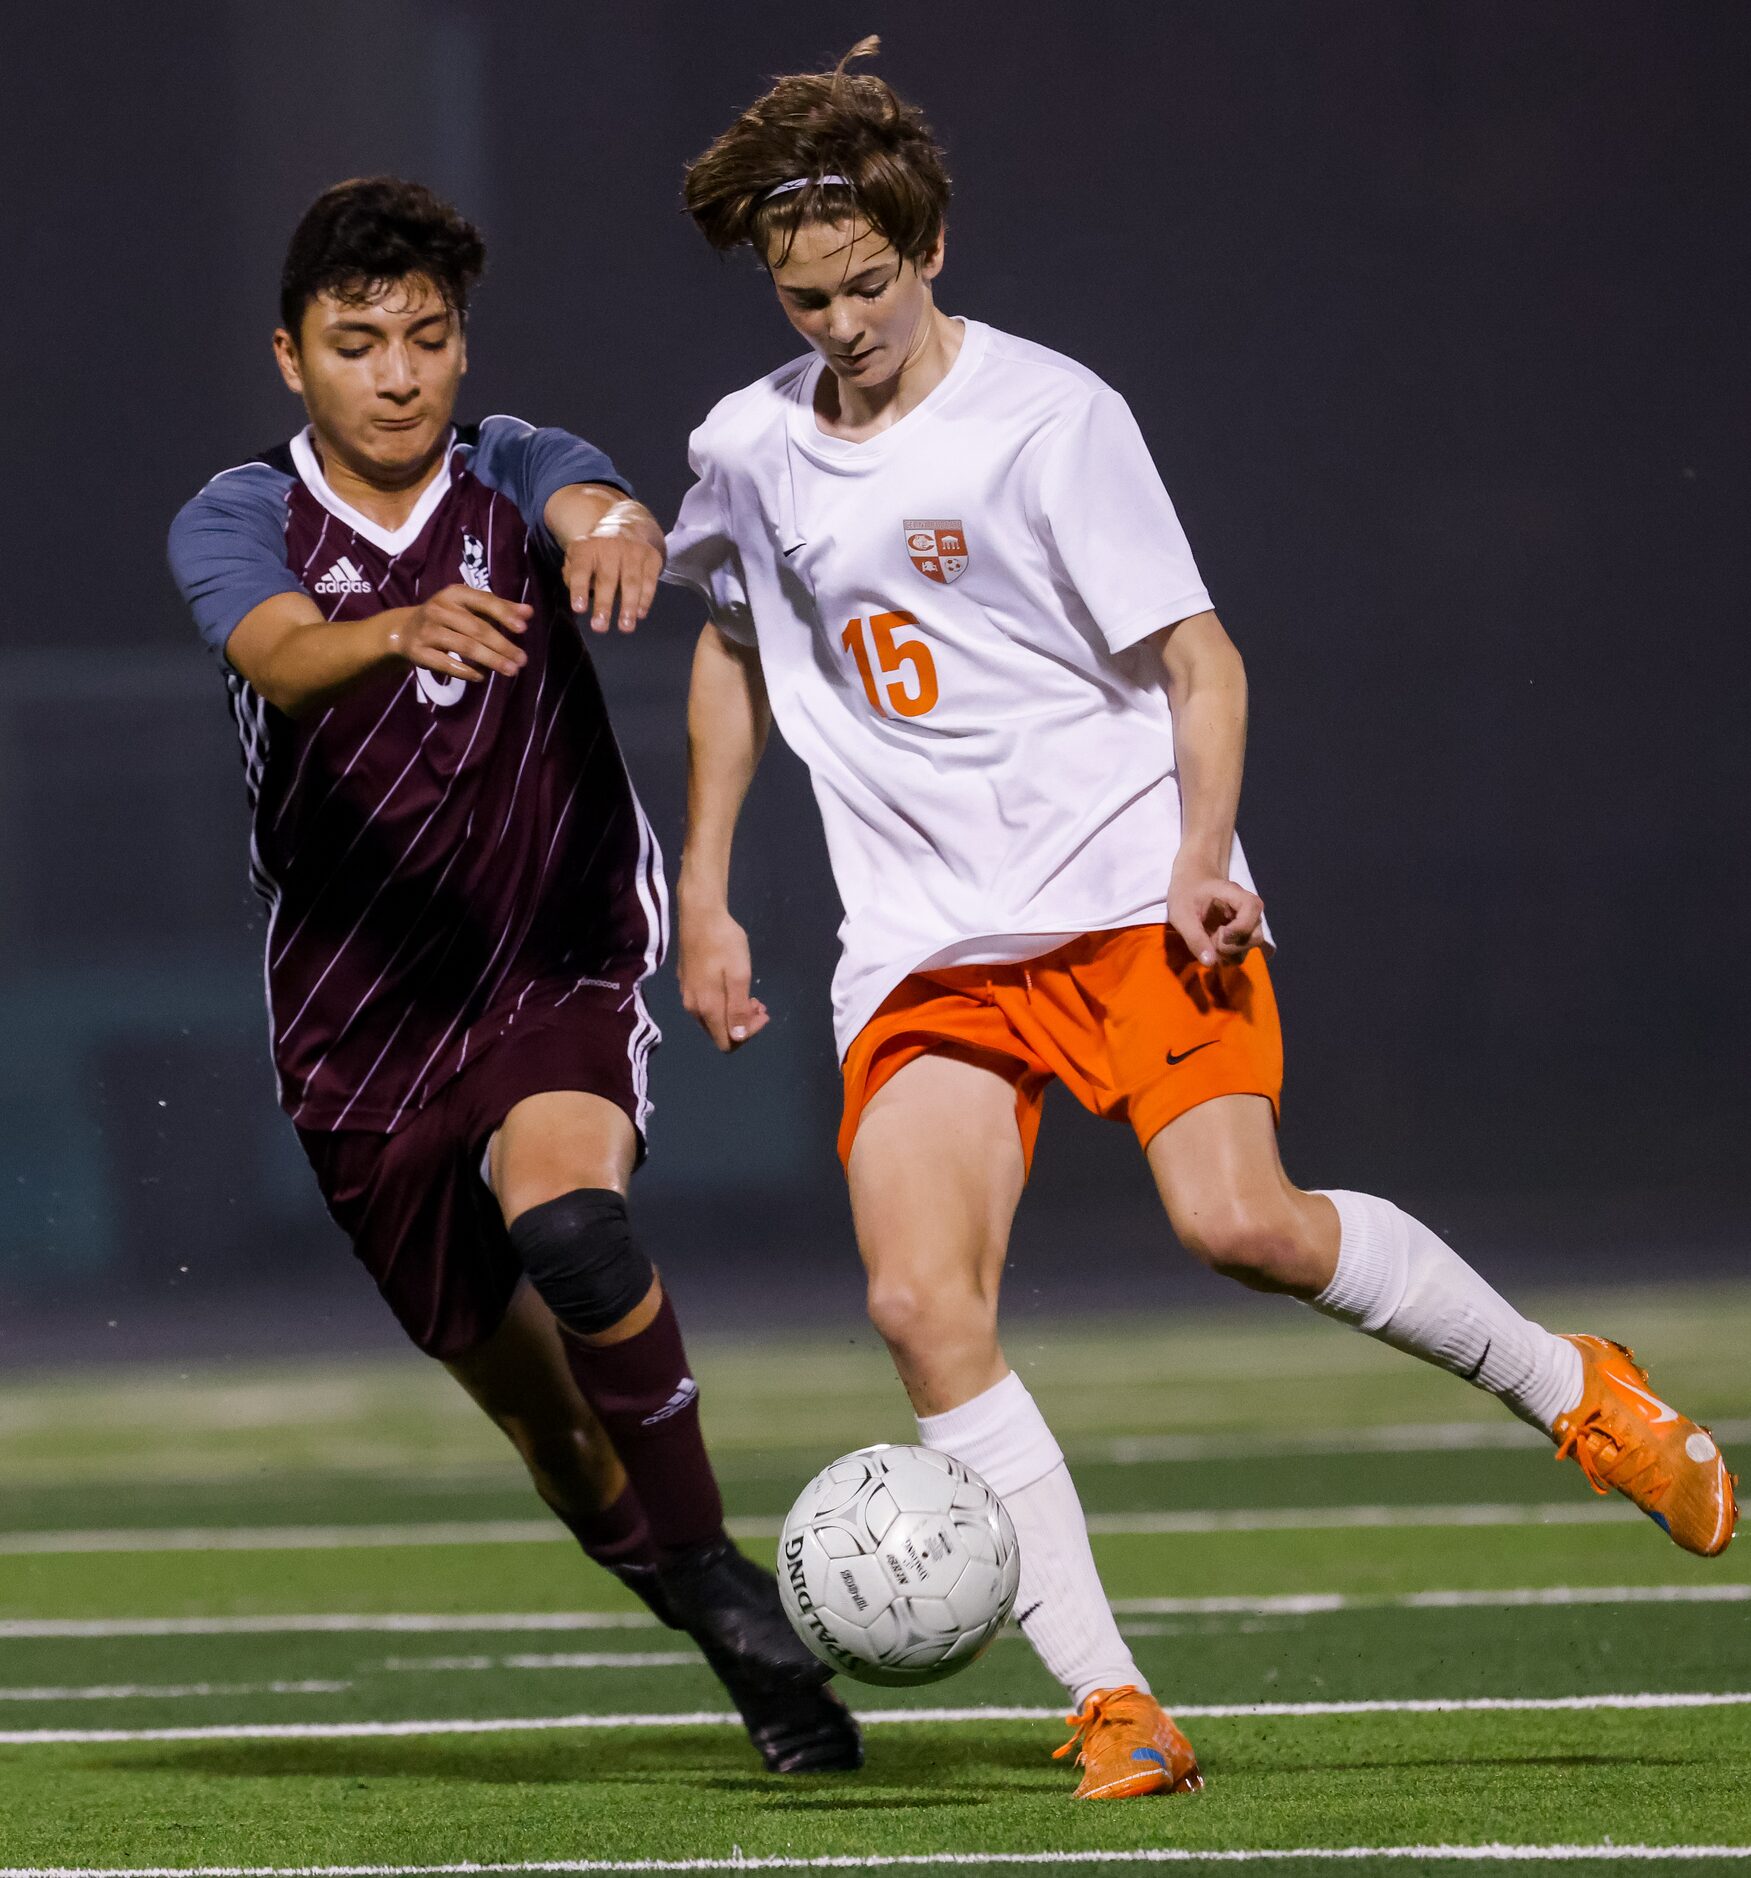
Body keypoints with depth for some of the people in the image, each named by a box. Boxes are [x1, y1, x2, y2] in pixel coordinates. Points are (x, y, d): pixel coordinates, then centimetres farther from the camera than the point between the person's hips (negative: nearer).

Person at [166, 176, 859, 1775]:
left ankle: (718, 1569, -17)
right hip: (359, 1016, 1)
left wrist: (618, 536, -52)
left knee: (565, 1220, -32)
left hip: (563, 966, -1)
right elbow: (282, 656, -27)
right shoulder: (238, 521, -5)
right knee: (533, 1399, 8)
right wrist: (401, 635, -51)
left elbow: (596, 507, -26)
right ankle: (722, 1627, 32)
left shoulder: (513, 475, -1)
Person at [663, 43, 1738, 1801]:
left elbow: (1196, 655, -4)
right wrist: (705, 895, 26)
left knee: (1240, 1222, -25)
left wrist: (1200, 852, -20)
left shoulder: (1047, 416, -7)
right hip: (927, 949, 4)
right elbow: (736, 644, 29)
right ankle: (1109, 1703, -13)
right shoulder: (746, 451, 9)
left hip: (1128, 899, -4)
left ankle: (1569, 1389, 0)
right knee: (918, 1299, -18)